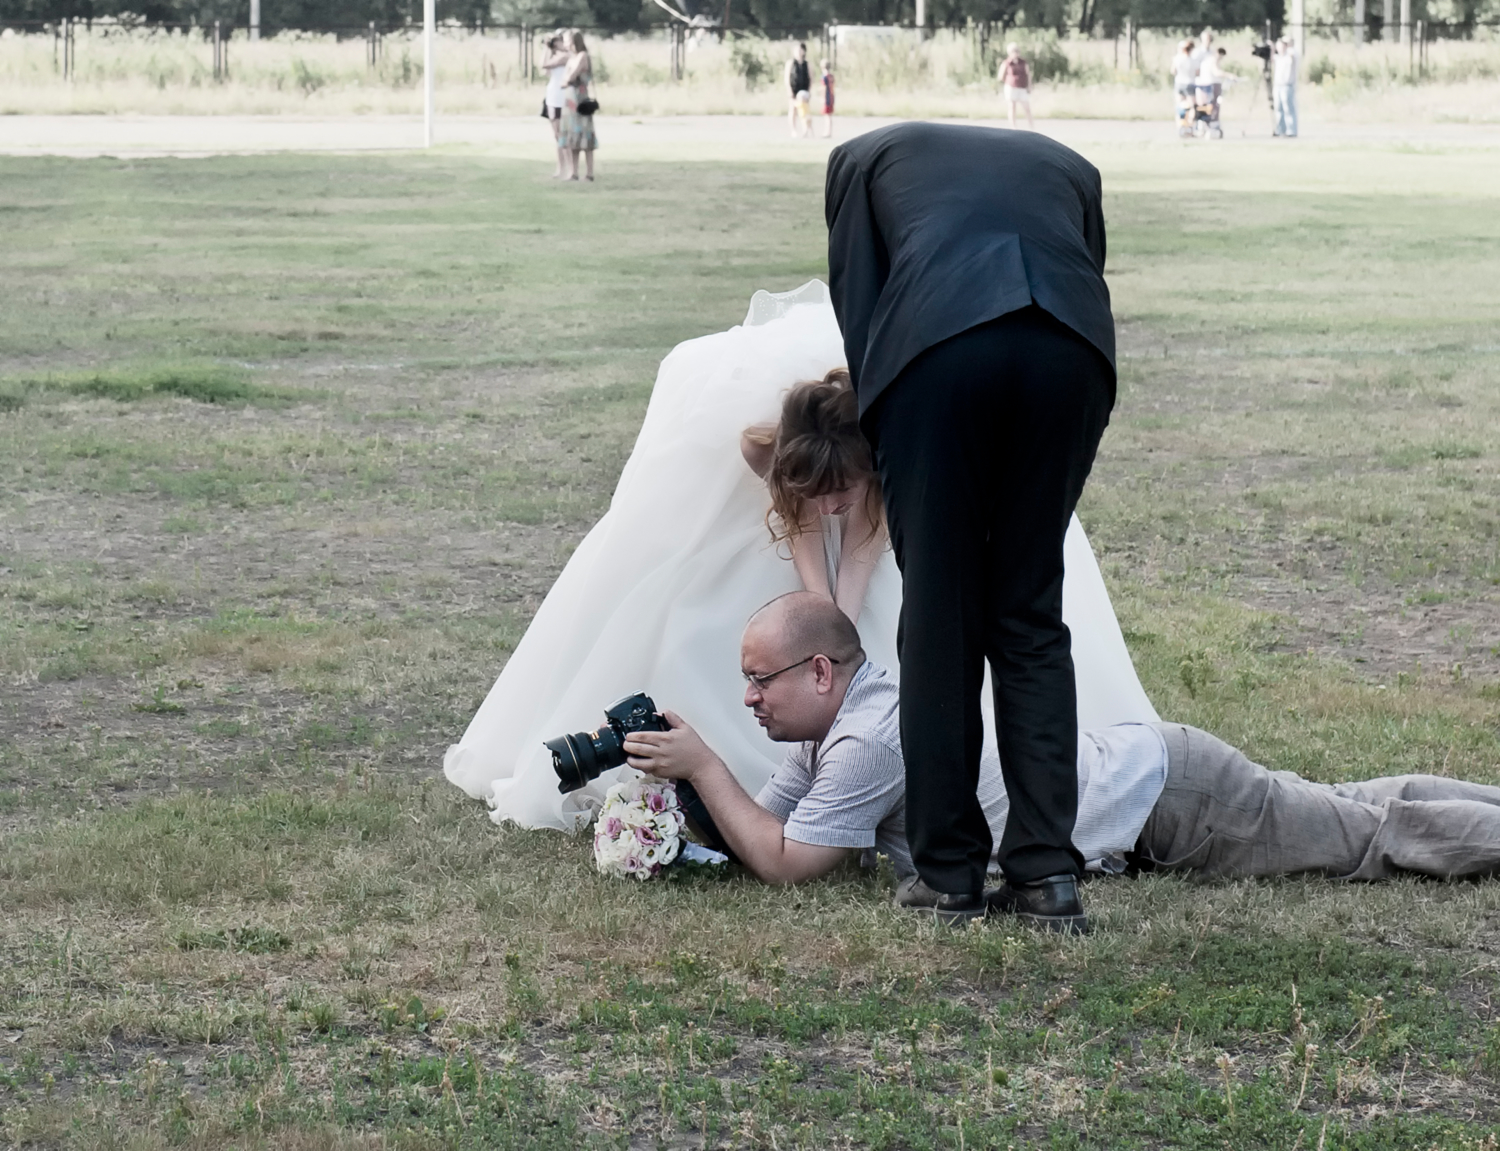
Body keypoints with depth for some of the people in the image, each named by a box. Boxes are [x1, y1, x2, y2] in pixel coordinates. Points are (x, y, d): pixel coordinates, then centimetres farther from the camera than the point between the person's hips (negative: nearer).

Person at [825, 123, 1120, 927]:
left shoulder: (865, 157, 32)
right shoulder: (1067, 167, 38)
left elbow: (856, 309, 20)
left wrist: (886, 458, 23)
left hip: (934, 342, -2)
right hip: (1073, 346, 2)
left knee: (939, 614, 9)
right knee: (1032, 613, 14)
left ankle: (948, 869, 14)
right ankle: (1046, 864, 11)